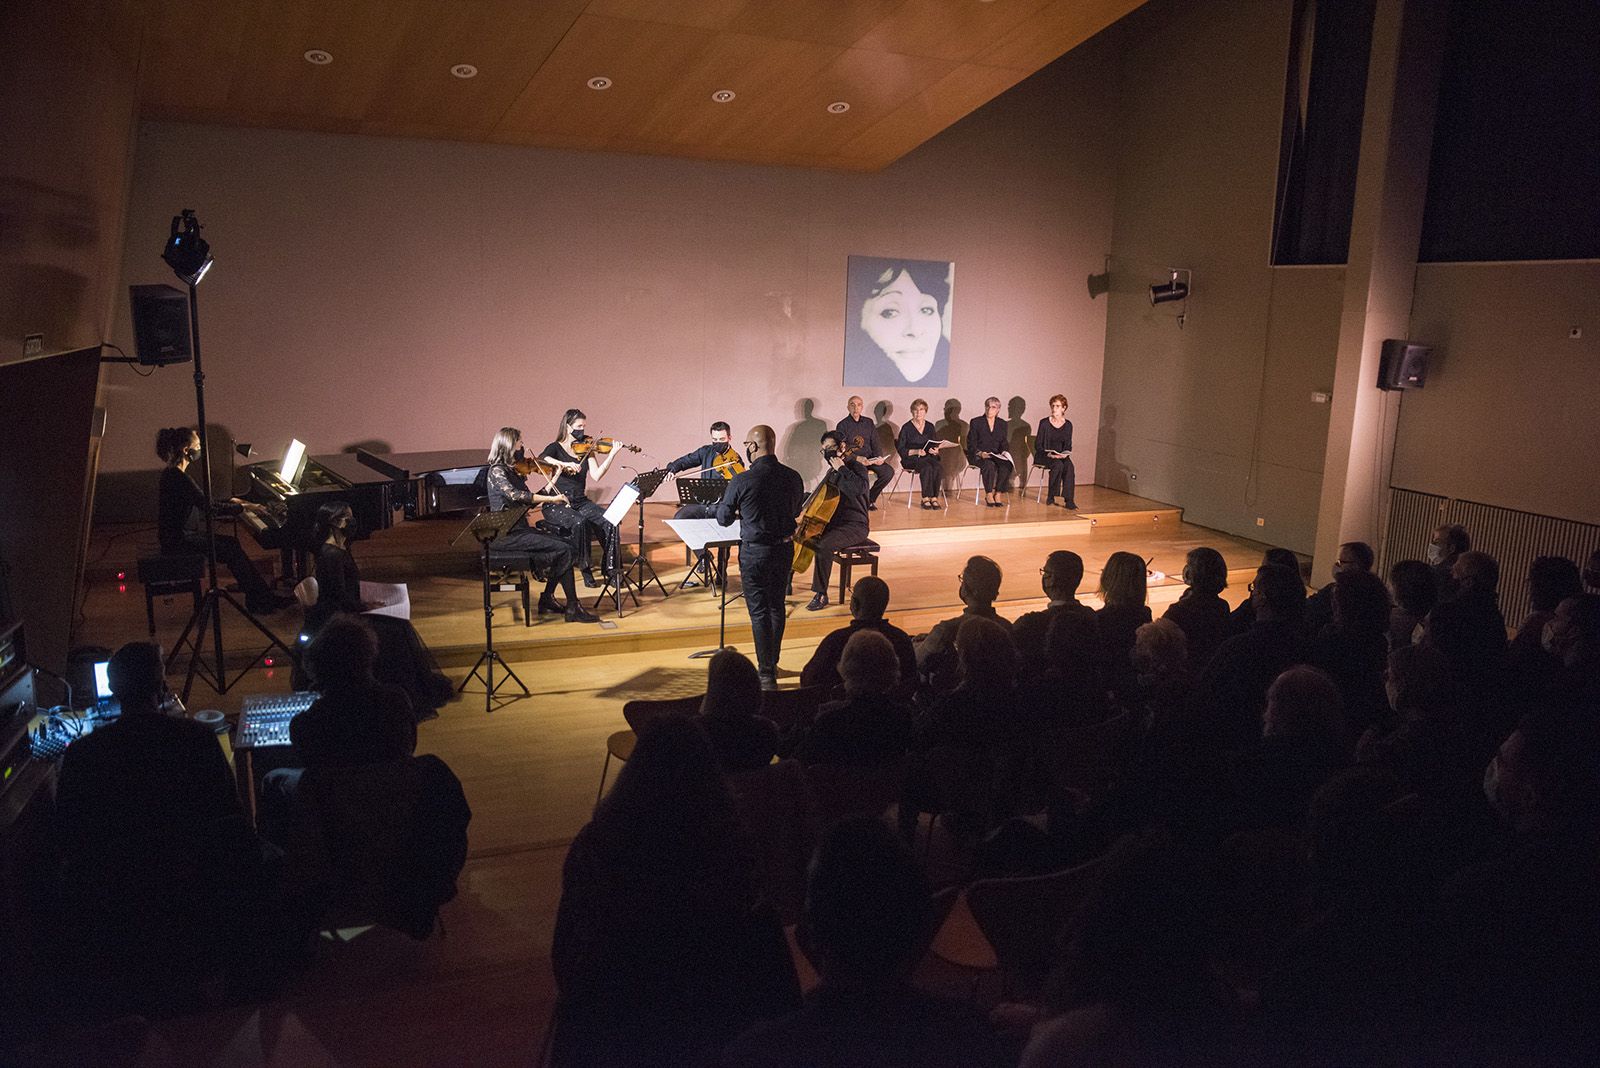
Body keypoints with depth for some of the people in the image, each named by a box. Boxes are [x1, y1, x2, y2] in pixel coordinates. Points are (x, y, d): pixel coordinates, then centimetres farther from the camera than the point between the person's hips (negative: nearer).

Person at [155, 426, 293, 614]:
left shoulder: (174, 472, 10)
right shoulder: (177, 477, -22)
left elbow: (202, 499, 22)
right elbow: (208, 508, -24)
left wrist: (231, 500, 19)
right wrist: (243, 507, -15)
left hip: (179, 533, 10)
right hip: (176, 540, -10)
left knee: (231, 543, 7)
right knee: (232, 551, -9)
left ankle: (258, 598, 5)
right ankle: (261, 600, -1)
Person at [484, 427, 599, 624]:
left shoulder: (512, 470, 14)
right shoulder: (497, 471, -12)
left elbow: (530, 501, 14)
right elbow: (515, 495, -30)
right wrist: (551, 498, -30)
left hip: (519, 529, 9)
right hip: (507, 535, -9)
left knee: (563, 545, -5)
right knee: (564, 550, -17)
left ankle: (548, 598, 4)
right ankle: (572, 608, -13)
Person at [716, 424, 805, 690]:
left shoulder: (742, 481, -17)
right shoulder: (793, 477, -3)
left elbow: (723, 518, -4)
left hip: (755, 553, -5)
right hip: (785, 549, 5)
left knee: (759, 612, 3)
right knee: (777, 606, 19)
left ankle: (766, 675, 6)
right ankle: (772, 664, 33)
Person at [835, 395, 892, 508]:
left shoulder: (868, 423, 15)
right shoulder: (842, 425, 0)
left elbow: (875, 444, 13)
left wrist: (879, 457, -8)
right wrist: (858, 458, -23)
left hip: (869, 458, 5)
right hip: (852, 460, -5)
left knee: (889, 472, -18)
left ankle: (871, 498, 1)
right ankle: (866, 502, -13)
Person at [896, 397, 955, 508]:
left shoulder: (930, 426, 13)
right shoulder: (906, 427, 0)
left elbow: (936, 445, 15)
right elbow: (901, 450, -4)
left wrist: (935, 451, -10)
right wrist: (916, 451, -19)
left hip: (928, 457, 4)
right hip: (911, 459, -4)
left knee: (937, 468, -30)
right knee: (927, 468, -35)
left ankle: (934, 498, -26)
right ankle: (925, 499, -28)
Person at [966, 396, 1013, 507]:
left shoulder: (1002, 424, 14)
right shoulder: (976, 422, 3)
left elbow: (1004, 443, 17)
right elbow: (971, 444, -2)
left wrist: (1005, 452, -6)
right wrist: (980, 453, -20)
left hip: (996, 455, 3)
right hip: (978, 456, -3)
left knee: (1007, 465, -30)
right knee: (989, 465, -37)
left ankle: (998, 495, -21)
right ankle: (989, 495, -22)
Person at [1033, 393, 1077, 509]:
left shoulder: (1068, 425, 7)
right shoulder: (1044, 423, -3)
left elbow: (1068, 446, 11)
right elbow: (1038, 445, -3)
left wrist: (1065, 454, -11)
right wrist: (1048, 454, -20)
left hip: (1061, 457, 3)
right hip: (1044, 456, -3)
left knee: (1069, 466, -30)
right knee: (1058, 465, -34)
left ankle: (1069, 500, -34)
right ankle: (1051, 497, -22)